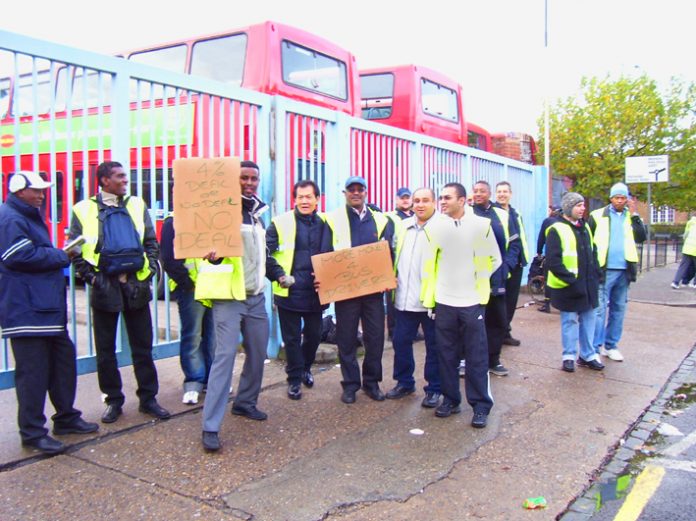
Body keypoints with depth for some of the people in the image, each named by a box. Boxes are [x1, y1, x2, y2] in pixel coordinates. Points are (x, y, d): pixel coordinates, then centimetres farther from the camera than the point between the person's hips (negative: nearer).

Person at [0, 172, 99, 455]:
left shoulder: (30, 217, 20)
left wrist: (58, 256, 5)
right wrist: (62, 256, -11)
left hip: (47, 305, 11)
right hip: (26, 310, -11)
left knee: (63, 360, 15)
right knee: (33, 372, -4)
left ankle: (66, 417, 28)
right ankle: (32, 432, 7)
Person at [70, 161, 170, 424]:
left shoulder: (137, 206, 7)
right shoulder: (84, 210, 0)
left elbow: (151, 242, 9)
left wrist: (149, 270, -2)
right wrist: (90, 276, -7)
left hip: (136, 286, 2)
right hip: (104, 289, -1)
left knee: (143, 347, 7)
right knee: (105, 350, 8)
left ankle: (148, 398, 19)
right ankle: (113, 400, 23)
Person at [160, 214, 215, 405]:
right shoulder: (174, 221, -4)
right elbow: (169, 260, -10)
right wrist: (189, 282, -13)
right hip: (190, 289, -5)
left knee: (214, 336, 12)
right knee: (192, 337, 1)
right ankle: (194, 381, 13)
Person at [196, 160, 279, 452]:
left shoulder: (259, 212, 14)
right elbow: (211, 241, -17)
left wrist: (278, 274, 14)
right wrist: (213, 255, -38)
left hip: (256, 296, 7)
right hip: (229, 296, -7)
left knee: (258, 353, 13)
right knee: (225, 356, -11)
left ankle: (245, 402, 34)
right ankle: (210, 427, -6)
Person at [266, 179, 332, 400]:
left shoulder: (325, 224, 6)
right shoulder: (280, 223, -4)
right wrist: (279, 275, -16)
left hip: (316, 292, 3)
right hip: (289, 291, -3)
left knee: (314, 335, 16)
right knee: (292, 338, 6)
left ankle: (305, 368, 41)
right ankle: (294, 379, 22)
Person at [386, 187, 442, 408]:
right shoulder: (403, 226, 11)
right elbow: (394, 255, 20)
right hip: (405, 297, 6)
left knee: (433, 346, 7)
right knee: (401, 341, 13)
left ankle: (434, 389, 21)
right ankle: (404, 382, 30)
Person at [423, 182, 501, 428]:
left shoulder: (481, 225, -6)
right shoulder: (435, 227, -1)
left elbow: (494, 260, 5)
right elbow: (430, 263, 6)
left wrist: (478, 280, 6)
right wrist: (429, 297, 5)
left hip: (472, 302, -2)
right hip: (444, 302, 2)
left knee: (477, 356, 4)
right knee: (446, 354, 10)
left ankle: (481, 405, 14)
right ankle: (450, 399, 24)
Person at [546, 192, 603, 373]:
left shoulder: (585, 227, 13)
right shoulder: (557, 230, -11)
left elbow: (592, 253, 21)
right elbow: (552, 260, -17)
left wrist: (596, 275, 9)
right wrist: (570, 280, -19)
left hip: (588, 284, 7)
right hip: (568, 286, -7)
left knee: (588, 319, 12)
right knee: (570, 320, 4)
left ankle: (587, 355, 24)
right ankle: (569, 356, 16)